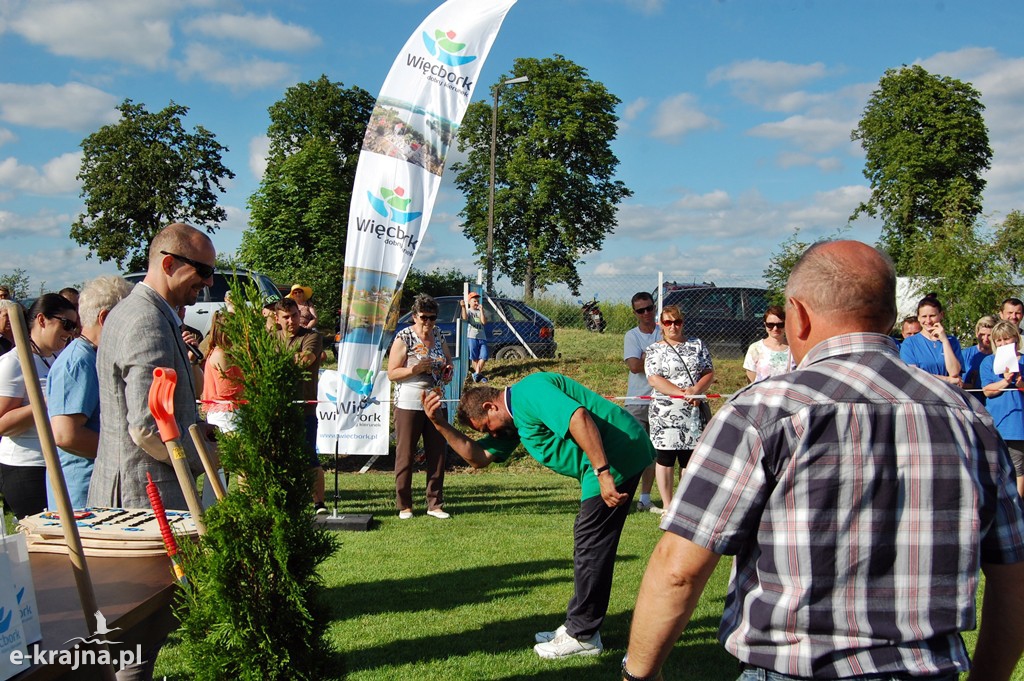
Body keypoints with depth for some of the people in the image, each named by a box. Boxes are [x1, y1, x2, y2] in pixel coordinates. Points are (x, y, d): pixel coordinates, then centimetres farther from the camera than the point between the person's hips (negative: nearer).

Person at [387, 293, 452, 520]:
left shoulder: (438, 334, 9)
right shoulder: (404, 337, -7)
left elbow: (449, 359, 23)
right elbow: (392, 373, -9)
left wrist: (448, 369, 1)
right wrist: (417, 369, -22)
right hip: (409, 405, -5)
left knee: (437, 454, 6)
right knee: (405, 455, 1)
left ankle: (435, 504, 15)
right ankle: (404, 505, 12)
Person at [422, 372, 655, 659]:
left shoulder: (528, 392, -15)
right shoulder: (513, 420, 18)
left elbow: (578, 417, -29)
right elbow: (479, 457, 19)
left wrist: (603, 472, -31)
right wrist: (441, 424, 10)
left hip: (616, 457, -11)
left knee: (590, 546, -4)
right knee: (589, 545, 17)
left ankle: (582, 636, 7)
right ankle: (578, 626, 27)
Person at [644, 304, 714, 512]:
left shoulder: (697, 345, 12)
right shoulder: (655, 350, 2)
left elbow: (709, 373, 8)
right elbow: (653, 379, -10)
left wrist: (696, 390, -13)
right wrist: (682, 393, -19)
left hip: (694, 413, 3)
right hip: (665, 414, -3)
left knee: (691, 459, 7)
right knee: (666, 459, 1)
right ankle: (667, 506, 10)